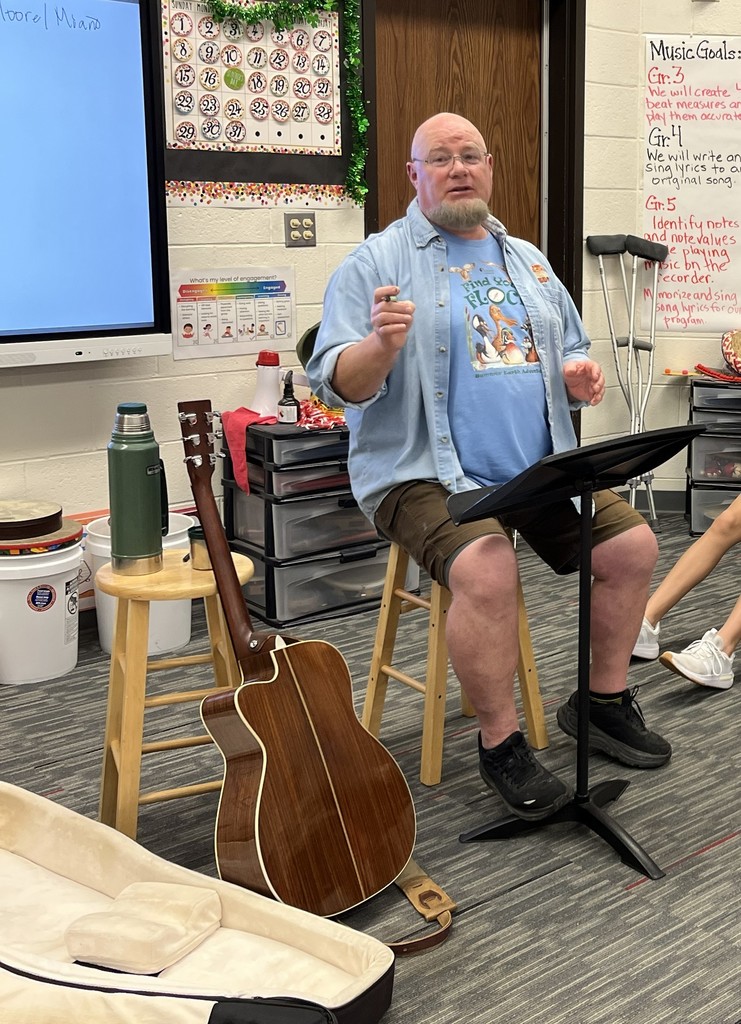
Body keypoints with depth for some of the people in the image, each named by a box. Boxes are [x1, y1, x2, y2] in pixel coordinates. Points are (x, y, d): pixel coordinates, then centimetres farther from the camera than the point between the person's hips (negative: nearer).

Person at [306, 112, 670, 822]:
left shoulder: (529, 263, 18)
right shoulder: (376, 263, -2)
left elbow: (570, 356, 24)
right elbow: (333, 384, -9)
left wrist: (580, 379, 1)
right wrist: (382, 345, -29)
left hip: (542, 469, 7)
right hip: (425, 474, -6)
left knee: (634, 546, -2)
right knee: (487, 570, -31)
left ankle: (603, 703, 19)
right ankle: (501, 743, -9)